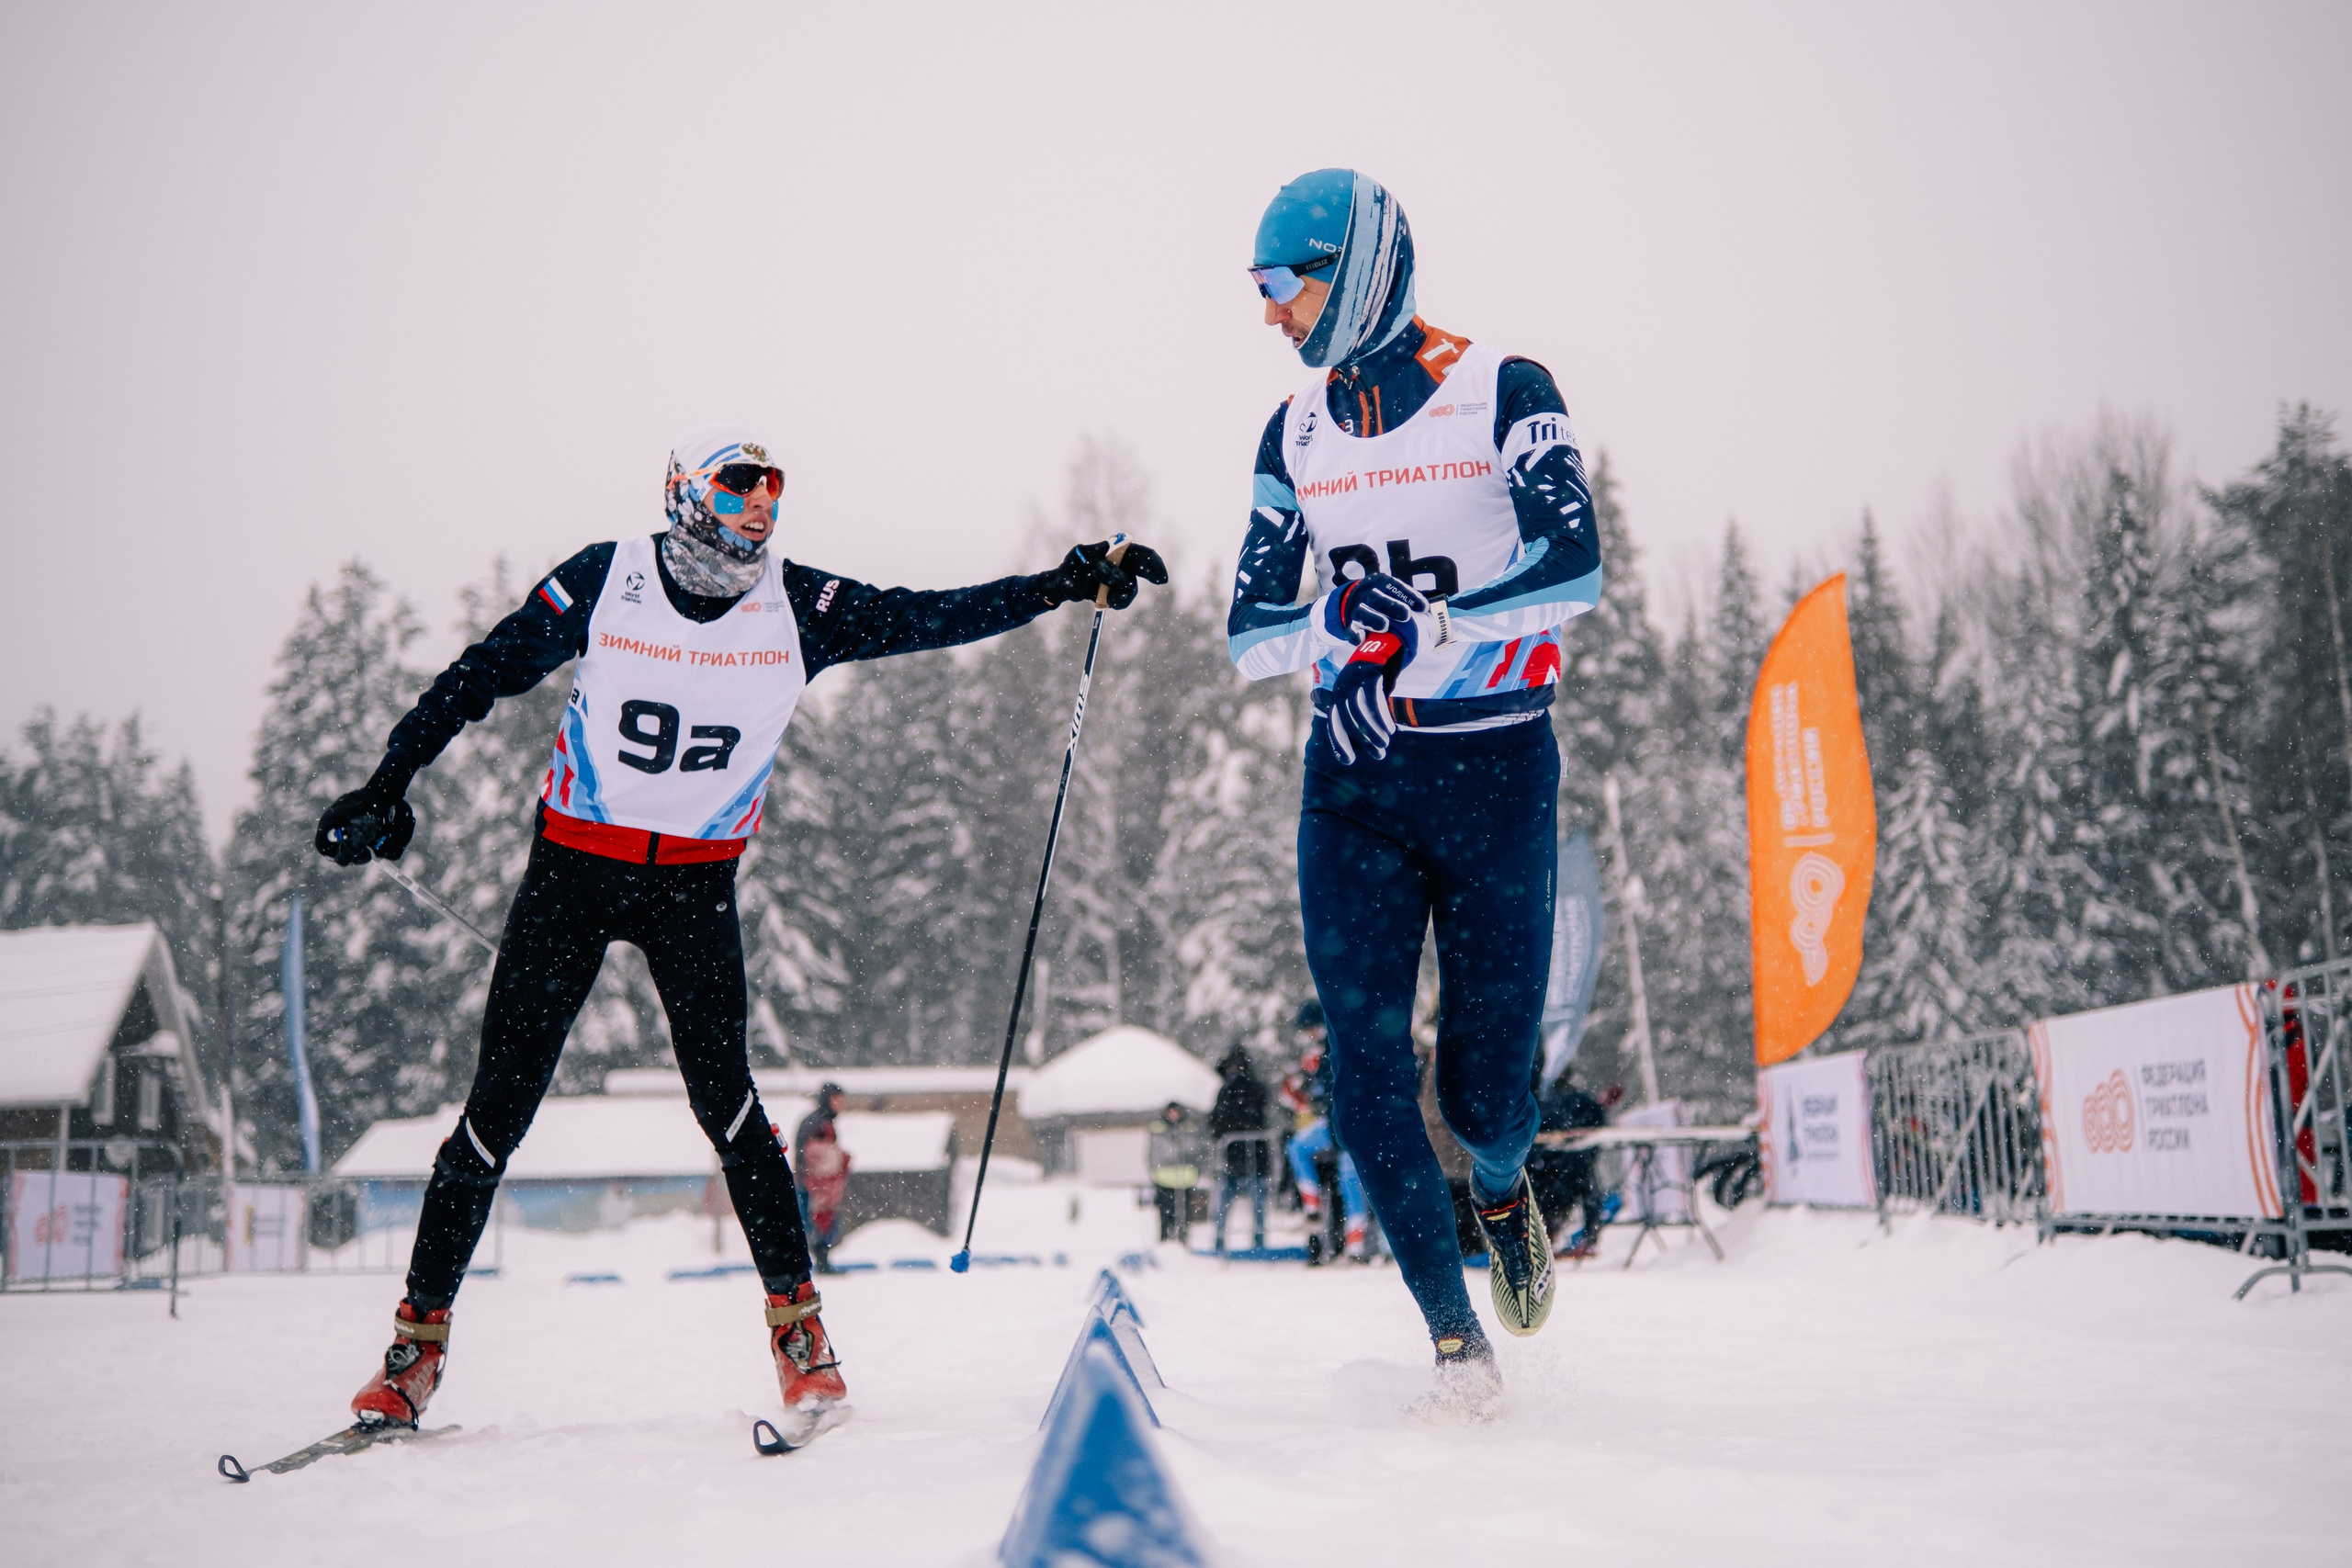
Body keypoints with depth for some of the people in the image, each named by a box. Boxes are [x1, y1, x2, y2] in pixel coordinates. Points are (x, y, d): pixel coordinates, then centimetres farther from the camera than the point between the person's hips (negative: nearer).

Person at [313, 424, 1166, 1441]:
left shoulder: (799, 606, -3)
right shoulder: (603, 582, -8)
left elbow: (936, 617, -5)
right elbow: (482, 675, -1)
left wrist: (1066, 585, -14)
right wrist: (388, 785, -5)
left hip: (697, 883, 1)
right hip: (573, 865, 0)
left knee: (720, 1090, -15)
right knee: (502, 1099, -2)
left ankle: (796, 1320, -4)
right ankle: (421, 1330, 10)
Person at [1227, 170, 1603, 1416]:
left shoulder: (1503, 393, -4)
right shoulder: (1296, 435, 11)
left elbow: (1574, 565, -17)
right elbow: (1249, 631, 9)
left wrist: (1425, 631, -22)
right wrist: (1334, 627, -12)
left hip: (1497, 773, -3)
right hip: (1355, 779, 4)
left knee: (1484, 1088, -2)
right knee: (1365, 1066, -9)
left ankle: (1501, 1190, 35)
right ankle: (1454, 1333, 4)